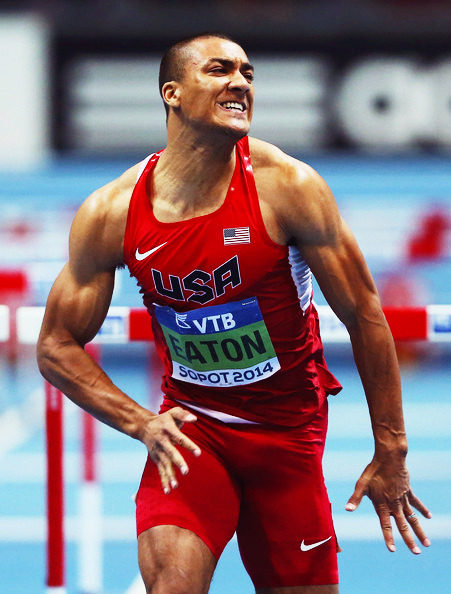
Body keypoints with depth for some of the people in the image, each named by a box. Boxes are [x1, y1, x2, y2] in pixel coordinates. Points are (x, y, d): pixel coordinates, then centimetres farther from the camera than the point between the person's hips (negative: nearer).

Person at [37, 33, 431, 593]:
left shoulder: (288, 186, -14)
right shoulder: (110, 212, -10)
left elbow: (363, 315, -7)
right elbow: (57, 347, 0)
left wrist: (391, 453, -5)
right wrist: (141, 423, -15)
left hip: (289, 427, 1)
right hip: (189, 425, 0)